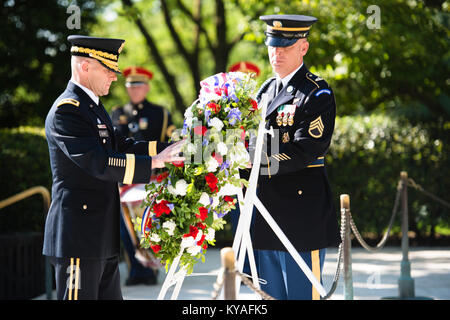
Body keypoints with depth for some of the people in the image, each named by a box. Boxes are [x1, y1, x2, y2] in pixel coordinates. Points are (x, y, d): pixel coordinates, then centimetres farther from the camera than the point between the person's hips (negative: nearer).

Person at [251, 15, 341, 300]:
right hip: (268, 212, 7)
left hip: (303, 208, -7)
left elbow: (306, 150, -16)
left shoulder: (317, 93, -6)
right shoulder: (266, 90, 17)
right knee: (271, 294, 11)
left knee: (303, 293, -4)